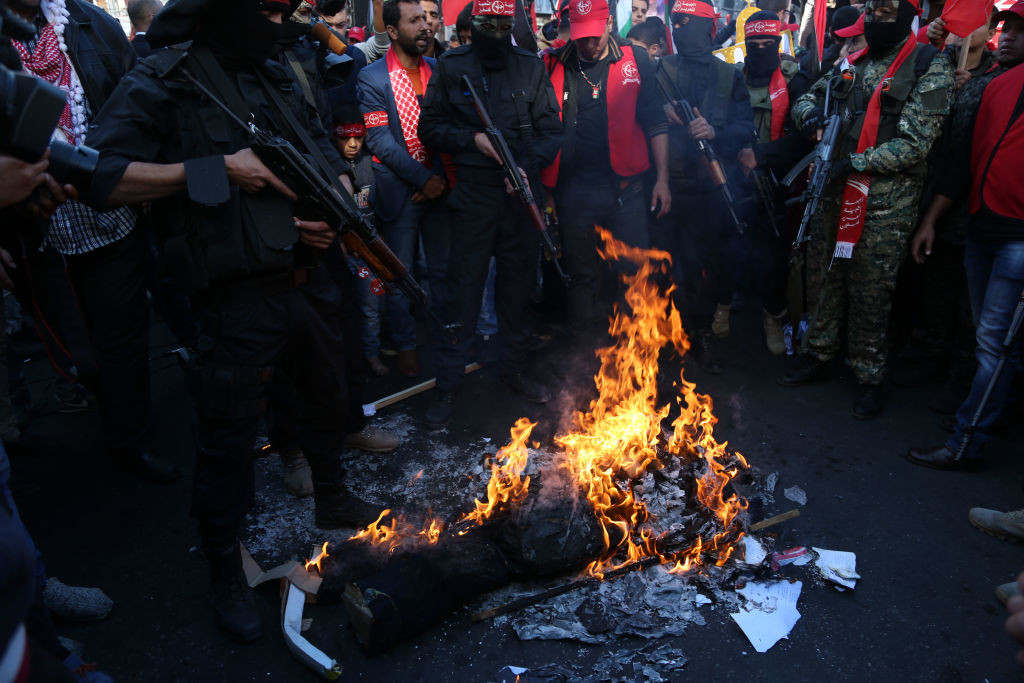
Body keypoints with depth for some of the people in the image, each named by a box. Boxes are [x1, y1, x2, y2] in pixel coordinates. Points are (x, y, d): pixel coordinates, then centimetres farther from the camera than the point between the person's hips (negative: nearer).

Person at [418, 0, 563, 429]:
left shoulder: (532, 67, 7)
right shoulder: (451, 67, 4)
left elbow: (551, 130, 4)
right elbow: (430, 127, 5)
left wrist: (528, 166, -13)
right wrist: (472, 139, -11)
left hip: (522, 193, 2)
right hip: (472, 194, -2)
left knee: (519, 283, 10)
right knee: (463, 286, -3)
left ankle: (514, 369, 27)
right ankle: (448, 386, 7)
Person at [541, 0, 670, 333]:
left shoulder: (635, 61, 4)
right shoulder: (553, 66, 4)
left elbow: (655, 122, 6)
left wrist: (662, 179, 0)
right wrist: (545, 190, 5)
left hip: (625, 189, 0)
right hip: (573, 191, 1)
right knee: (581, 277, 10)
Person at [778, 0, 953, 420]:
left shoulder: (929, 67, -6)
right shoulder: (852, 64, 11)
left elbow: (915, 143, -13)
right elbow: (806, 100, 18)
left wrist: (856, 163, -22)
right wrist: (810, 113, -7)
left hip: (884, 207, -5)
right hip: (837, 196, 5)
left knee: (870, 295, 1)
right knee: (829, 281, 14)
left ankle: (870, 379, 17)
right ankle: (817, 358, 29)